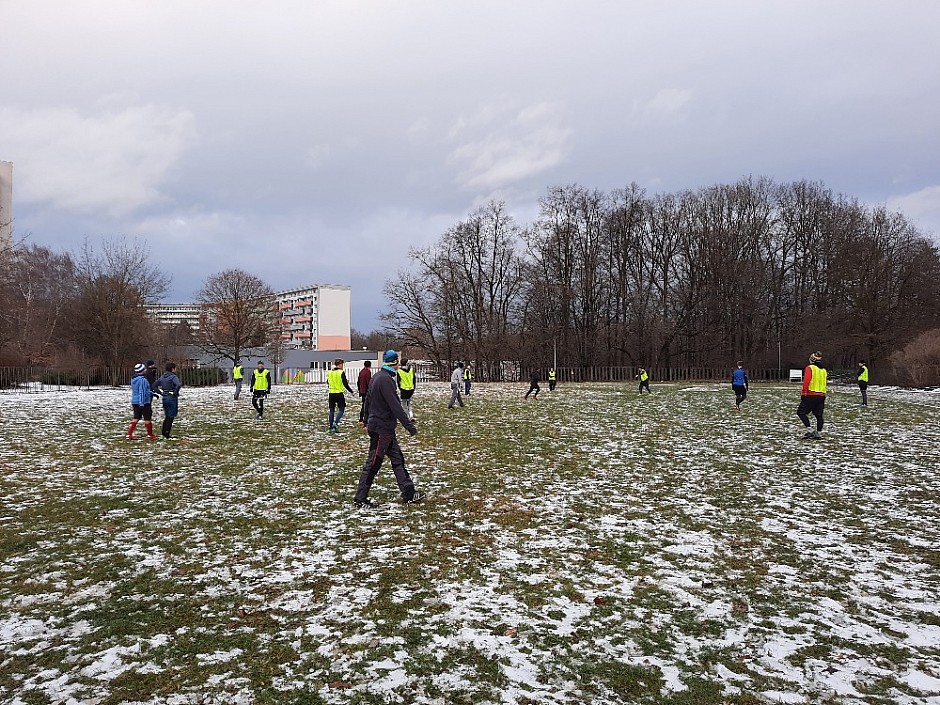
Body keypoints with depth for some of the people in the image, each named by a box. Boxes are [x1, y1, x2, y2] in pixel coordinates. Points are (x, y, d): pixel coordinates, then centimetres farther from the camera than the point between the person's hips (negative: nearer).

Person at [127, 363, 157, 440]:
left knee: (136, 418, 13)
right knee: (147, 418, 4)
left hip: (135, 402, 8)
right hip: (144, 402, -8)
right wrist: (142, 403, -24)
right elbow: (142, 392, -23)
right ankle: (150, 435, 13)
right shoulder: (142, 380, -20)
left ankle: (129, 434, 6)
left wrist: (151, 392, 31)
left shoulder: (133, 379, 11)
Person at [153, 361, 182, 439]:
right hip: (172, 399, -7)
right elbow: (178, 385, -32)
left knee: (167, 416, 20)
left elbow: (154, 386, 13)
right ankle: (166, 435, 4)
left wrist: (161, 393, 10)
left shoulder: (162, 377, 8)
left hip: (165, 399, 7)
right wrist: (175, 393, -19)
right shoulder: (173, 377, -13)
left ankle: (163, 433, 22)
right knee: (170, 417, 2)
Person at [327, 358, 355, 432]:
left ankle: (331, 427, 12)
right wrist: (351, 391, 2)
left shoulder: (329, 373, 6)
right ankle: (336, 423, -14)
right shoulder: (341, 372, -10)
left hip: (331, 393, 5)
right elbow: (345, 384, -11)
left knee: (332, 410, 11)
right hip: (339, 394, -5)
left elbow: (328, 384, 15)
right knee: (341, 409, 5)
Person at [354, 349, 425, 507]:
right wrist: (409, 426, -21)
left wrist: (367, 421, 28)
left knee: (398, 459, 11)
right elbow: (395, 406, -23)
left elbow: (368, 401, 19)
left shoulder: (376, 377, 11)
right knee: (373, 463, -1)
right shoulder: (386, 380, -19)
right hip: (382, 428, -10)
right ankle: (360, 499, 8)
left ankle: (409, 494, 14)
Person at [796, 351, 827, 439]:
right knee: (819, 415, 9)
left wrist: (803, 392, -12)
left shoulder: (810, 368, -7)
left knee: (801, 412, 0)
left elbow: (806, 381, -16)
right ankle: (819, 433, 8)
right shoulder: (824, 370, 14)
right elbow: (823, 383, 18)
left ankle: (809, 430, -10)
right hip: (821, 396, 7)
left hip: (811, 395, -7)